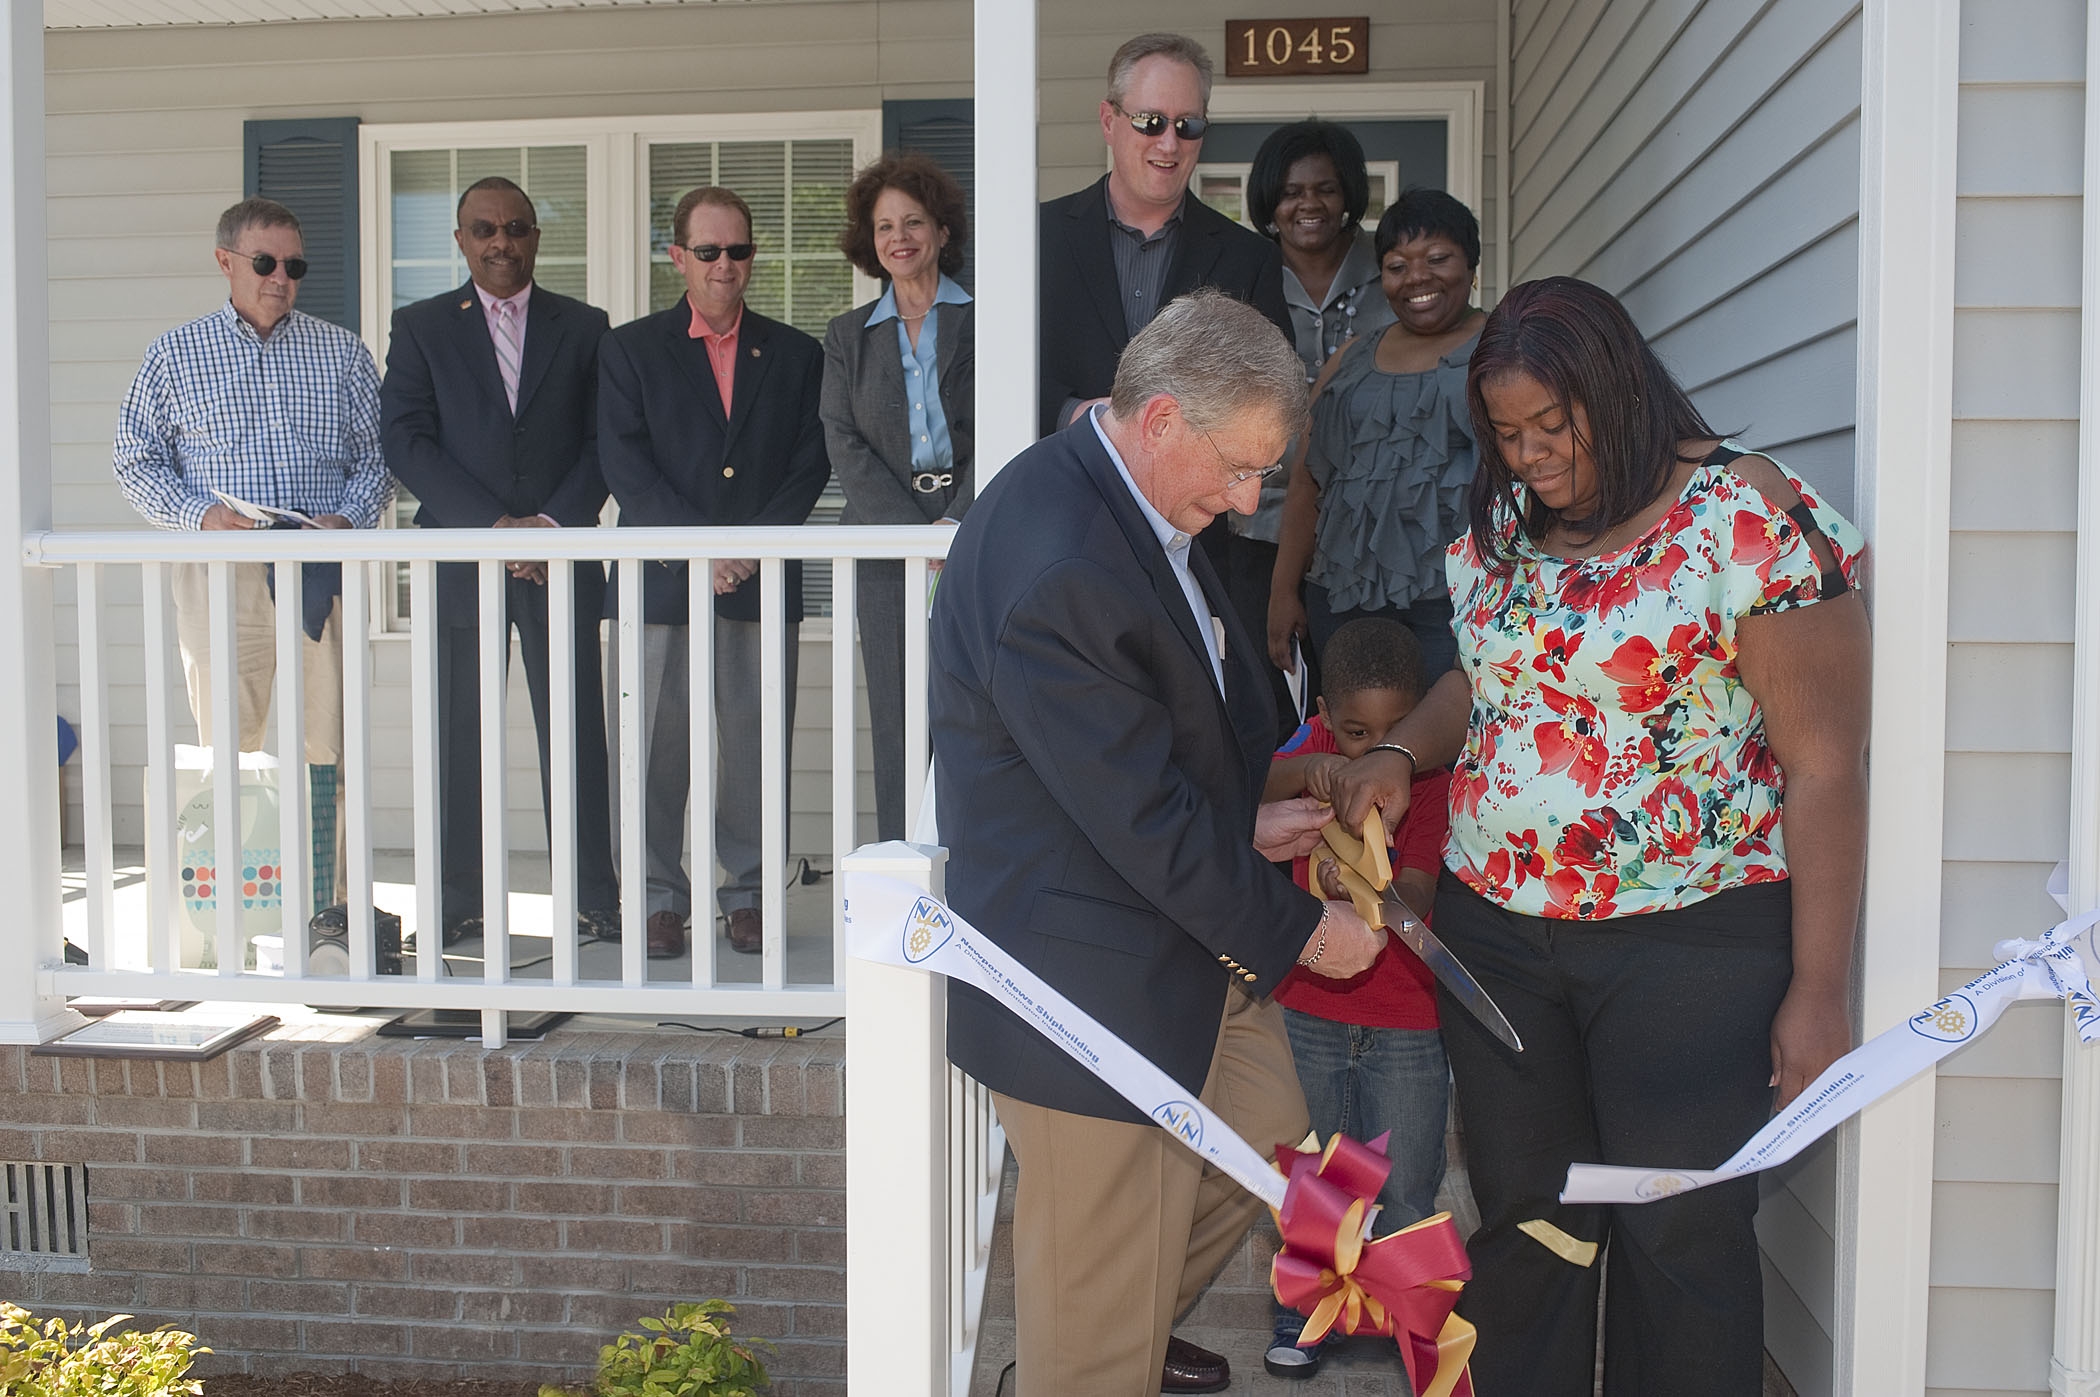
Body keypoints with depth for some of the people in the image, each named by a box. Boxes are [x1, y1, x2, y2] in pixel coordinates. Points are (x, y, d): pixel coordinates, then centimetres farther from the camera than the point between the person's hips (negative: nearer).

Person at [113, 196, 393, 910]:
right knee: (225, 742, 0)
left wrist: (348, 516, -7)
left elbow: (376, 454, 12)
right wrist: (200, 513, -8)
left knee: (322, 741, -1)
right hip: (217, 573, 0)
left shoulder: (342, 352, 12)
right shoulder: (175, 354, 10)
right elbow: (135, 458, 10)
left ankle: (323, 906, 6)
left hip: (321, 572, 1)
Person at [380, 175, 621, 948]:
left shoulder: (584, 327, 12)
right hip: (459, 559, 0)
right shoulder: (420, 328, 10)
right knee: (459, 735, 3)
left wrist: (554, 522, -10)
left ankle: (594, 898, 6)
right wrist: (493, 524, -10)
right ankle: (460, 900, 11)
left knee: (576, 732, 0)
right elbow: (404, 441, 0)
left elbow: (604, 441, 5)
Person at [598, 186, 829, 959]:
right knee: (659, 746, 1)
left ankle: (747, 894, 13)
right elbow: (625, 466, -1)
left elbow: (810, 465, 6)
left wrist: (755, 545, -9)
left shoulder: (795, 355, 13)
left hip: (764, 579, 1)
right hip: (664, 579, -1)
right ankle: (661, 897, 12)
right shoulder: (630, 350, 9)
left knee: (756, 745, 2)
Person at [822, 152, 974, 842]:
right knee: (898, 717, 0)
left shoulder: (982, 320, 9)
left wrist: (959, 523, -12)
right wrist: (916, 532, -9)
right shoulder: (848, 337, 15)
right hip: (887, 546, 2)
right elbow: (845, 446, 5)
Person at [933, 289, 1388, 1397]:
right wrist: (1299, 930, -14)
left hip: (1192, 950, 11)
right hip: (1094, 984, -10)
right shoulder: (1053, 568, -30)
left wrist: (1244, 824, 6)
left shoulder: (1132, 505, 3)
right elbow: (1143, 820, -26)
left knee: (1267, 1138, 28)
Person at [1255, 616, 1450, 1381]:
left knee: (1407, 1186, 8)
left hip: (1408, 1022, -2)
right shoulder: (1316, 745, -4)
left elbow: (1417, 898, -24)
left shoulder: (1434, 777, -13)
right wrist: (1303, 771, -41)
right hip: (1313, 1009, 2)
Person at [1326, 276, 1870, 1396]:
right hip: (1495, 924, 6)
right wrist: (1401, 750, 0)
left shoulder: (1752, 524, -13)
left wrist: (1817, 992, -13)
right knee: (1520, 1213, 15)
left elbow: (1825, 767, -12)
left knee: (1679, 1238, 5)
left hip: (1688, 938, -5)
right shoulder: (1500, 525, 7)